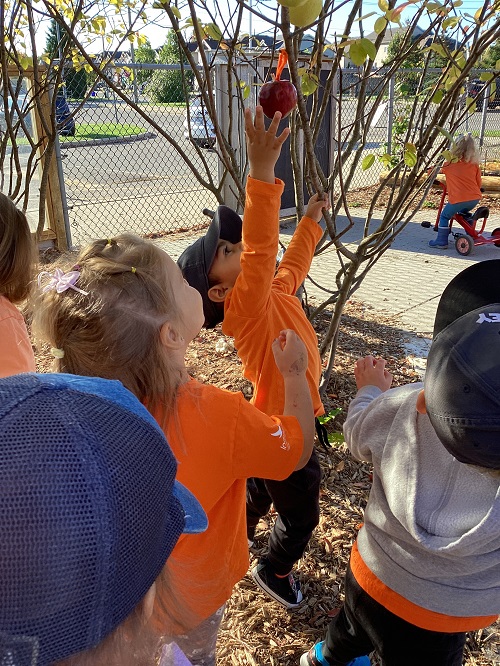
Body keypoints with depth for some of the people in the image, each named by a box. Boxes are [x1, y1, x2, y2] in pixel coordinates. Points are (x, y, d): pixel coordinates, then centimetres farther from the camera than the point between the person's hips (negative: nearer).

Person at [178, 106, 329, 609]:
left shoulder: (273, 293, -4)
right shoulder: (246, 308, -30)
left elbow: (291, 265, 18)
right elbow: (260, 253, -48)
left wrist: (311, 220, 25)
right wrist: (262, 174, -54)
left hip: (287, 421, 9)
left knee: (262, 486, 32)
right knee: (301, 514, 13)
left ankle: (239, 530, 59)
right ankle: (274, 571, 40)